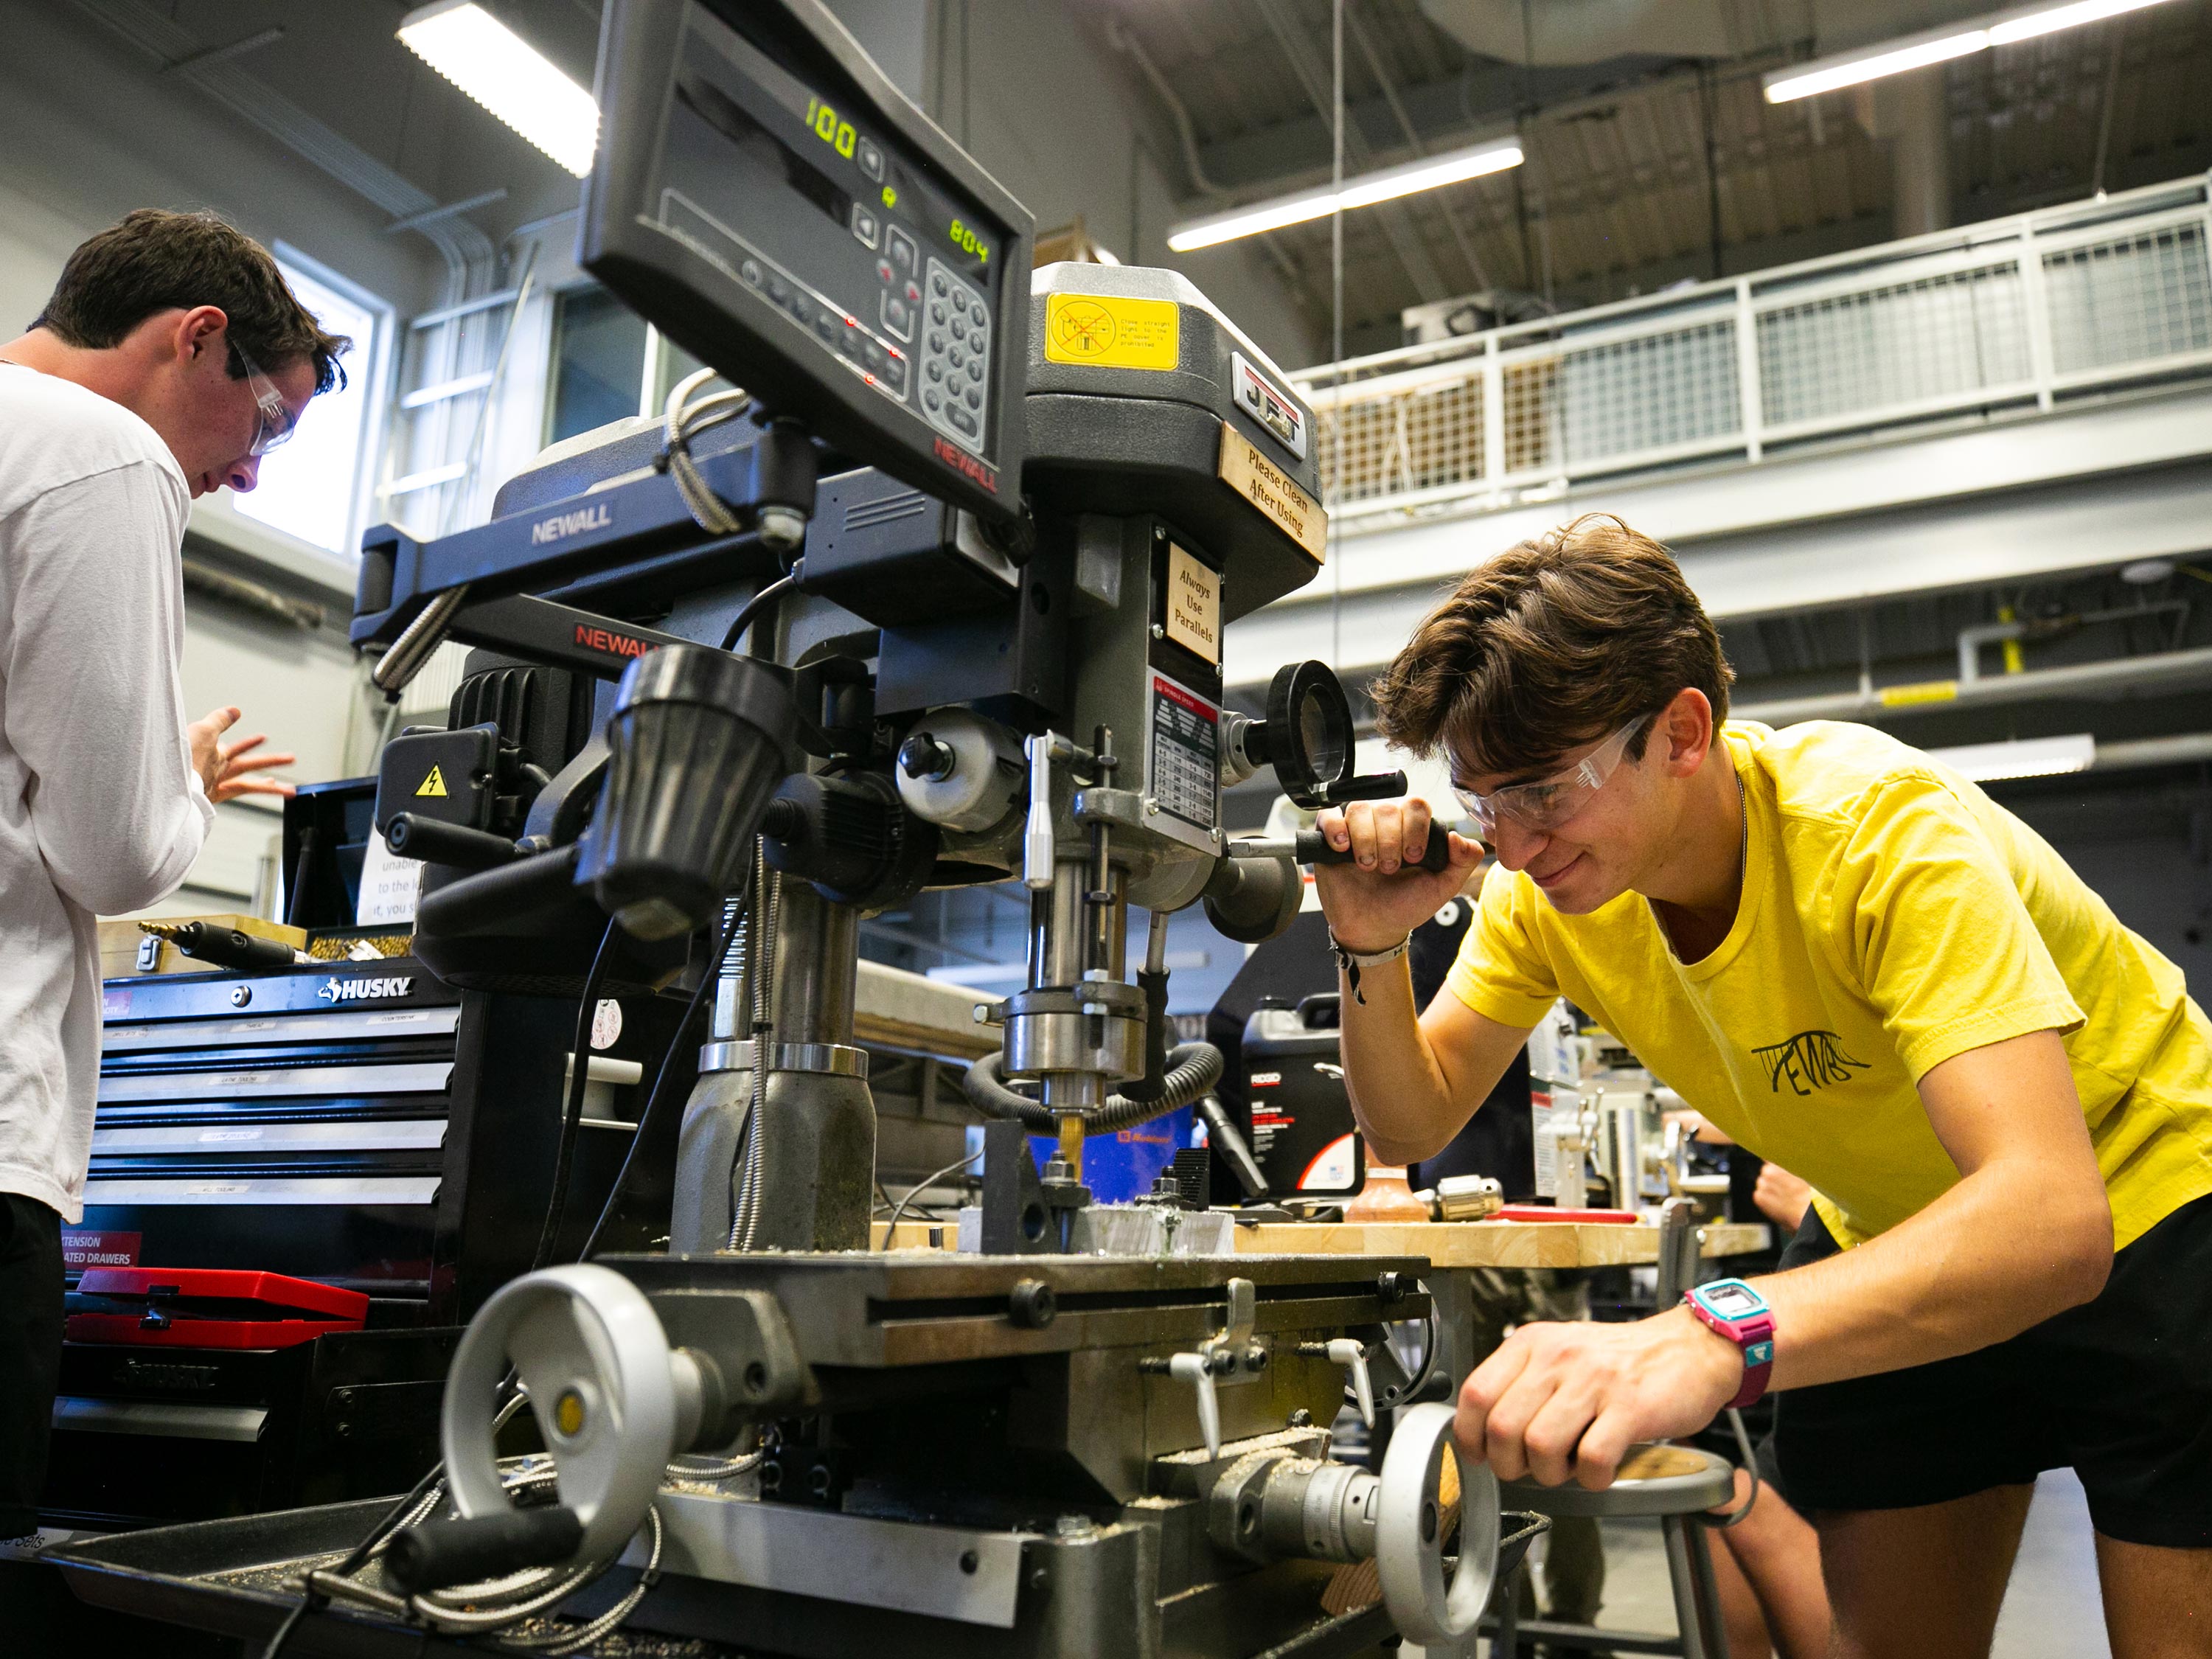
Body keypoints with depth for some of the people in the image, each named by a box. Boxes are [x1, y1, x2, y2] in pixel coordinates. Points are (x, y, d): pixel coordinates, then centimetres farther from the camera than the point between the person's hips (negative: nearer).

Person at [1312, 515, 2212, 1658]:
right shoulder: (1545, 883, -16)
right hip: (1892, 1241, 4)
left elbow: (2051, 1216, -45)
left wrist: (1707, 1339, -60)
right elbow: (1412, 1125, -9)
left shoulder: (1884, 829, -33)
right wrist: (1371, 949, -28)